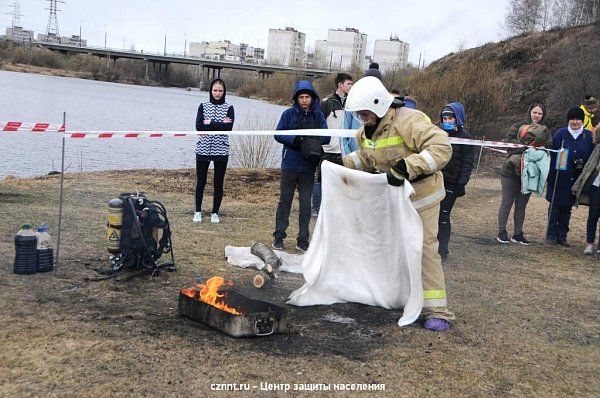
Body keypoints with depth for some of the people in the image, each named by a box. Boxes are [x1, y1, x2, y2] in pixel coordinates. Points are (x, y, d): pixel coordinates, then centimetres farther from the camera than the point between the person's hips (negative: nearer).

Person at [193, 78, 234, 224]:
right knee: (201, 182, 7)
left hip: (221, 151, -1)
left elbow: (228, 127, -13)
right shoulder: (203, 106, 5)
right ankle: (198, 211, 18)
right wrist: (220, 124, -13)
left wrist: (210, 122, -12)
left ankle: (215, 212, 17)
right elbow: (199, 126, -8)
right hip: (203, 149, 1)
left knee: (218, 183, 5)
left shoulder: (229, 108, 3)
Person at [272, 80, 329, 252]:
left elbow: (326, 137, 0)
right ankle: (278, 237, 12)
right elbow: (278, 134, -5)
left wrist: (312, 139, -20)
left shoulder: (318, 115, 4)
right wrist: (294, 139, -21)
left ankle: (303, 240, 14)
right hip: (290, 164, -1)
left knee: (306, 203, 6)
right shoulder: (289, 114, 0)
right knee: (285, 201, 5)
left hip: (309, 167, 1)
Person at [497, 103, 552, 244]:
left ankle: (518, 234, 17)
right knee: (507, 202, 2)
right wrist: (526, 149, -21)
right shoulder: (517, 127, 0)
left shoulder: (546, 132, 10)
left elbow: (549, 148, 1)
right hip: (511, 169, -3)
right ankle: (501, 232, 10)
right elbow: (510, 141, -12)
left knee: (522, 204, 9)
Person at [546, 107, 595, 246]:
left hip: (576, 180, 2)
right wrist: (551, 175, -12)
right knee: (555, 205, 5)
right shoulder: (560, 134, -3)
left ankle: (562, 236, 19)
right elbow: (552, 154, -6)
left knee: (567, 207, 11)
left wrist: (583, 166, -9)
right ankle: (551, 234, 14)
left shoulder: (589, 136, 2)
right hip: (559, 177, -2)